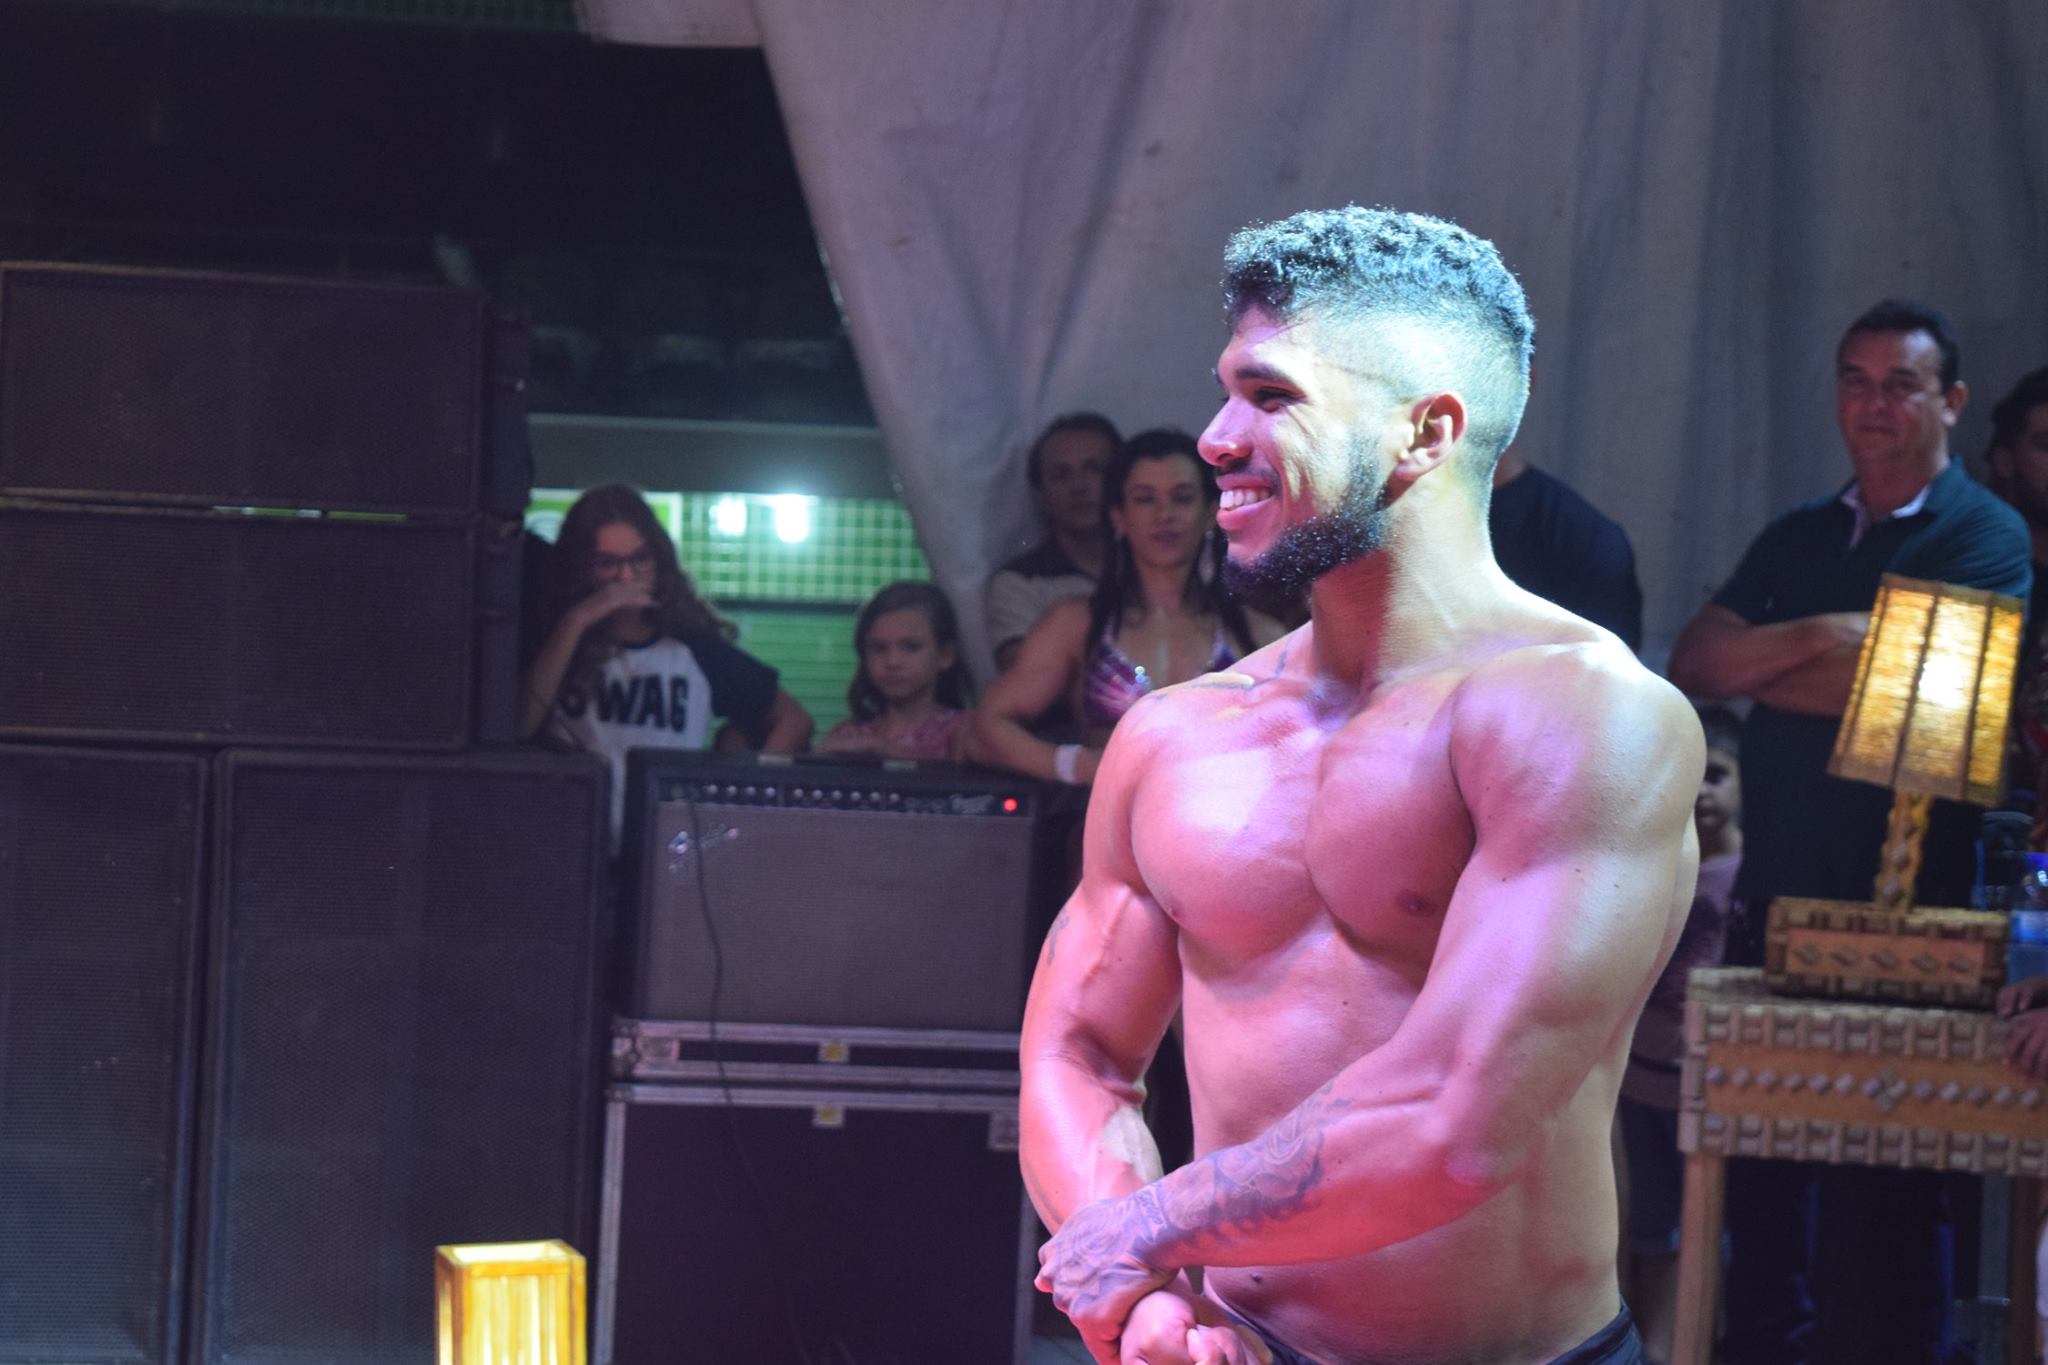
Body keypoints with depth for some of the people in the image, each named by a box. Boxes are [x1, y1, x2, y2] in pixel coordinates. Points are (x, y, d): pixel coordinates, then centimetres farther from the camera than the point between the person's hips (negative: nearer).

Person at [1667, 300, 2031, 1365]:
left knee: (1884, 1188, -1)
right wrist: (1814, 638, -13)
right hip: (1774, 897, 6)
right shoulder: (1796, 539, 15)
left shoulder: (1985, 539, -4)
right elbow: (1691, 664, 4)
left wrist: (1758, 670, -5)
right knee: (1761, 1151, 10)